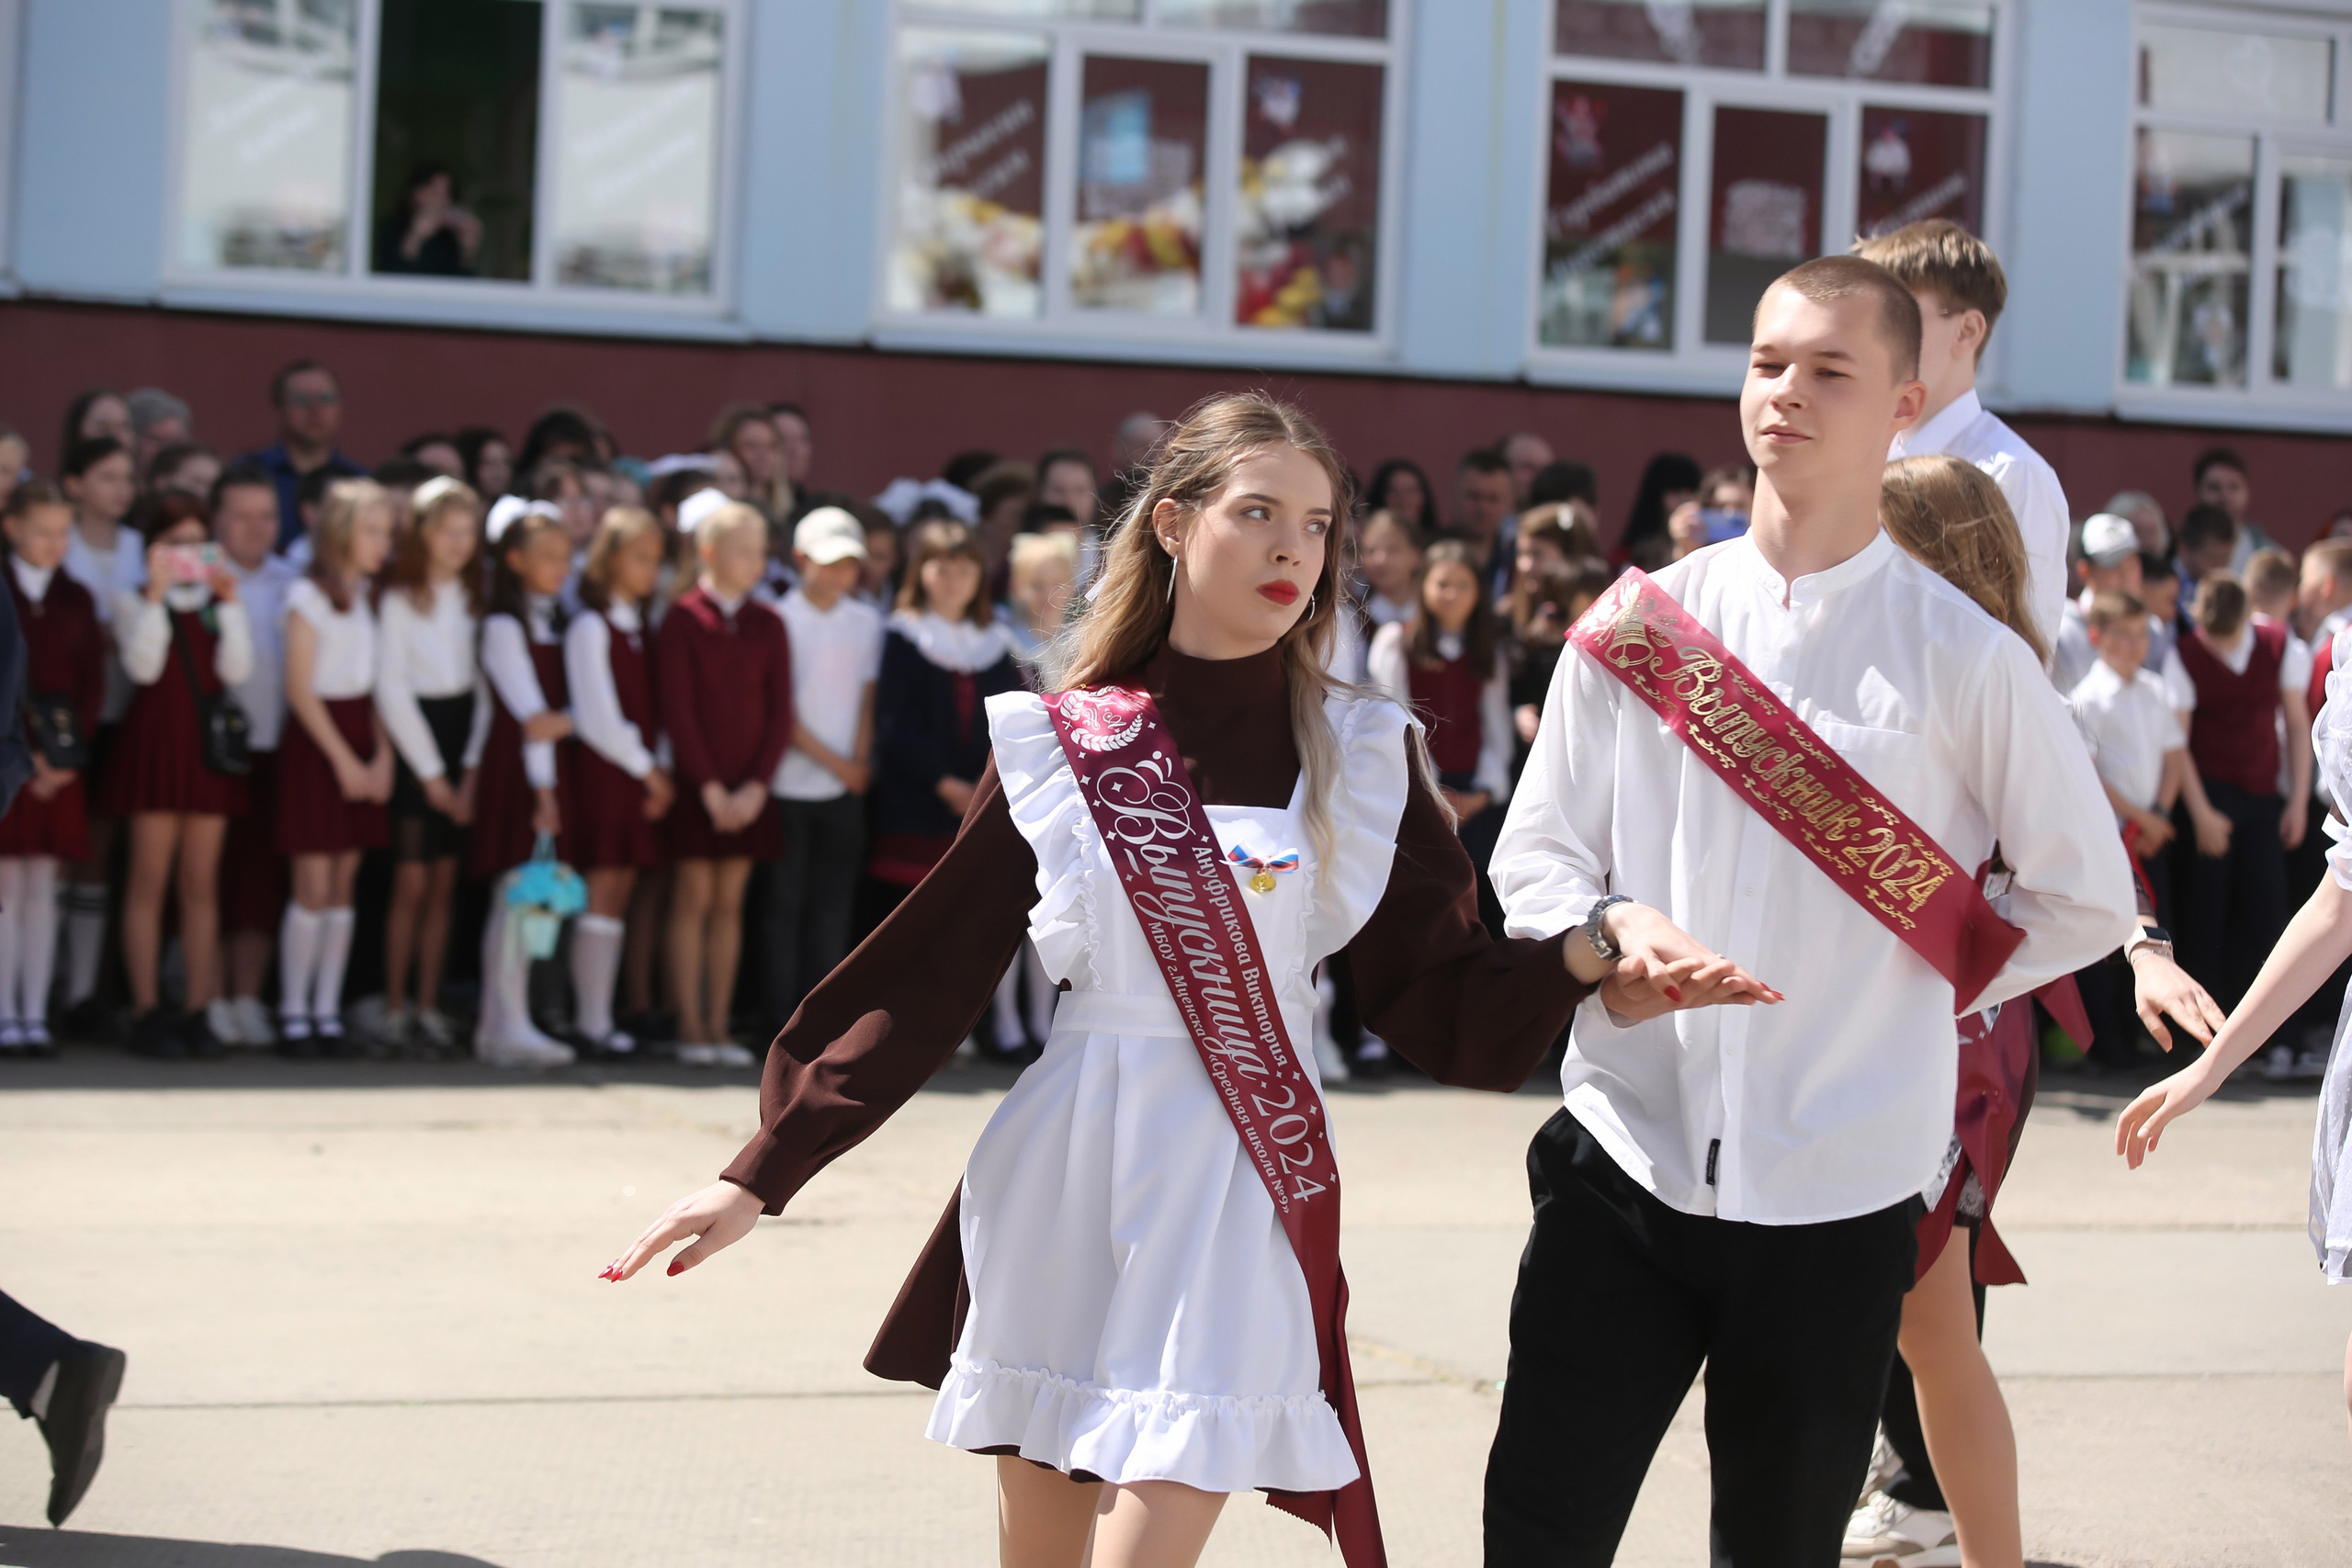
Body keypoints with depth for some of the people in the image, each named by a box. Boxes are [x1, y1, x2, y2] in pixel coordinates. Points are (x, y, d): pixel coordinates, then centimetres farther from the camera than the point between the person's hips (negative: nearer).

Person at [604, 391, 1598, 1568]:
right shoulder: (1059, 742, 3)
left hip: (1237, 1181, -1)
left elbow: (1440, 998, 1)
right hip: (1062, 1172, 1)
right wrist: (762, 1175, 1)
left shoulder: (1358, 756, 3)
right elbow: (925, 981, 4)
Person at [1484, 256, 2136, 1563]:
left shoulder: (1964, 657, -3)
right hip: (1627, 1160, 2)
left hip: (1837, 1194, -2)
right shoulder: (1642, 621, 5)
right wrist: (1616, 928, -11)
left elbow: (2086, 901, 6)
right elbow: (1535, 855, 9)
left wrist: (1915, 996, 3)